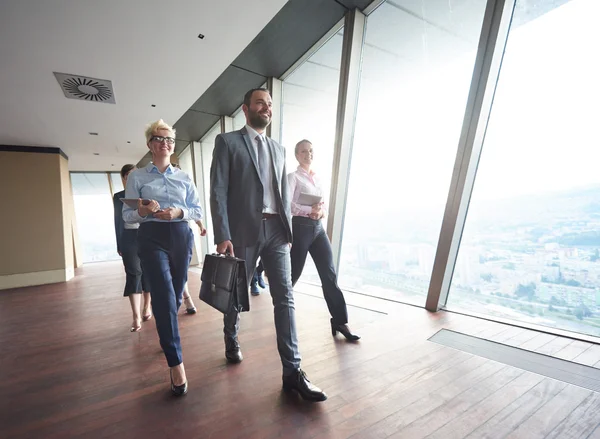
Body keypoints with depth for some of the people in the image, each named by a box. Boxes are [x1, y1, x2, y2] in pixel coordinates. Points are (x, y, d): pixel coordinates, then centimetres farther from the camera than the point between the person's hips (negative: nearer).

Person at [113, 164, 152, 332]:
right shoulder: (118, 197, 9)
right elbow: (118, 221, 6)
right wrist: (119, 245, 1)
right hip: (129, 238, 0)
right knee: (134, 274, -4)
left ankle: (147, 307, 25)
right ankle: (136, 316, -3)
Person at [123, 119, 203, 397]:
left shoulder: (184, 177, 11)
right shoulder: (137, 177, 7)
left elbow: (198, 211, 6)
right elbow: (126, 215, 2)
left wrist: (179, 212, -14)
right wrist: (143, 211, -19)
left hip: (182, 236, 3)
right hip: (151, 238, -2)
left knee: (175, 295, 11)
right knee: (164, 296, -12)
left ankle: (167, 339, 39)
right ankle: (175, 362, -3)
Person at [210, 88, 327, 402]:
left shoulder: (278, 149, 18)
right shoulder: (227, 142, 3)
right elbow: (218, 191, -6)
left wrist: (288, 229, 9)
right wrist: (223, 236, -15)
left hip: (276, 230, 4)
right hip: (243, 230, -3)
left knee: (285, 298, -1)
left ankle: (292, 372, 9)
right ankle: (231, 340, 43)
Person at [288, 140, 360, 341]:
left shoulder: (317, 179, 18)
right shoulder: (293, 177, -1)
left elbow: (324, 205, 15)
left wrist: (321, 212, -8)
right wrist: (309, 210, -26)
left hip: (318, 228, 6)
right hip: (300, 227, -5)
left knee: (330, 275, 0)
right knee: (294, 273, 6)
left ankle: (340, 321, 9)